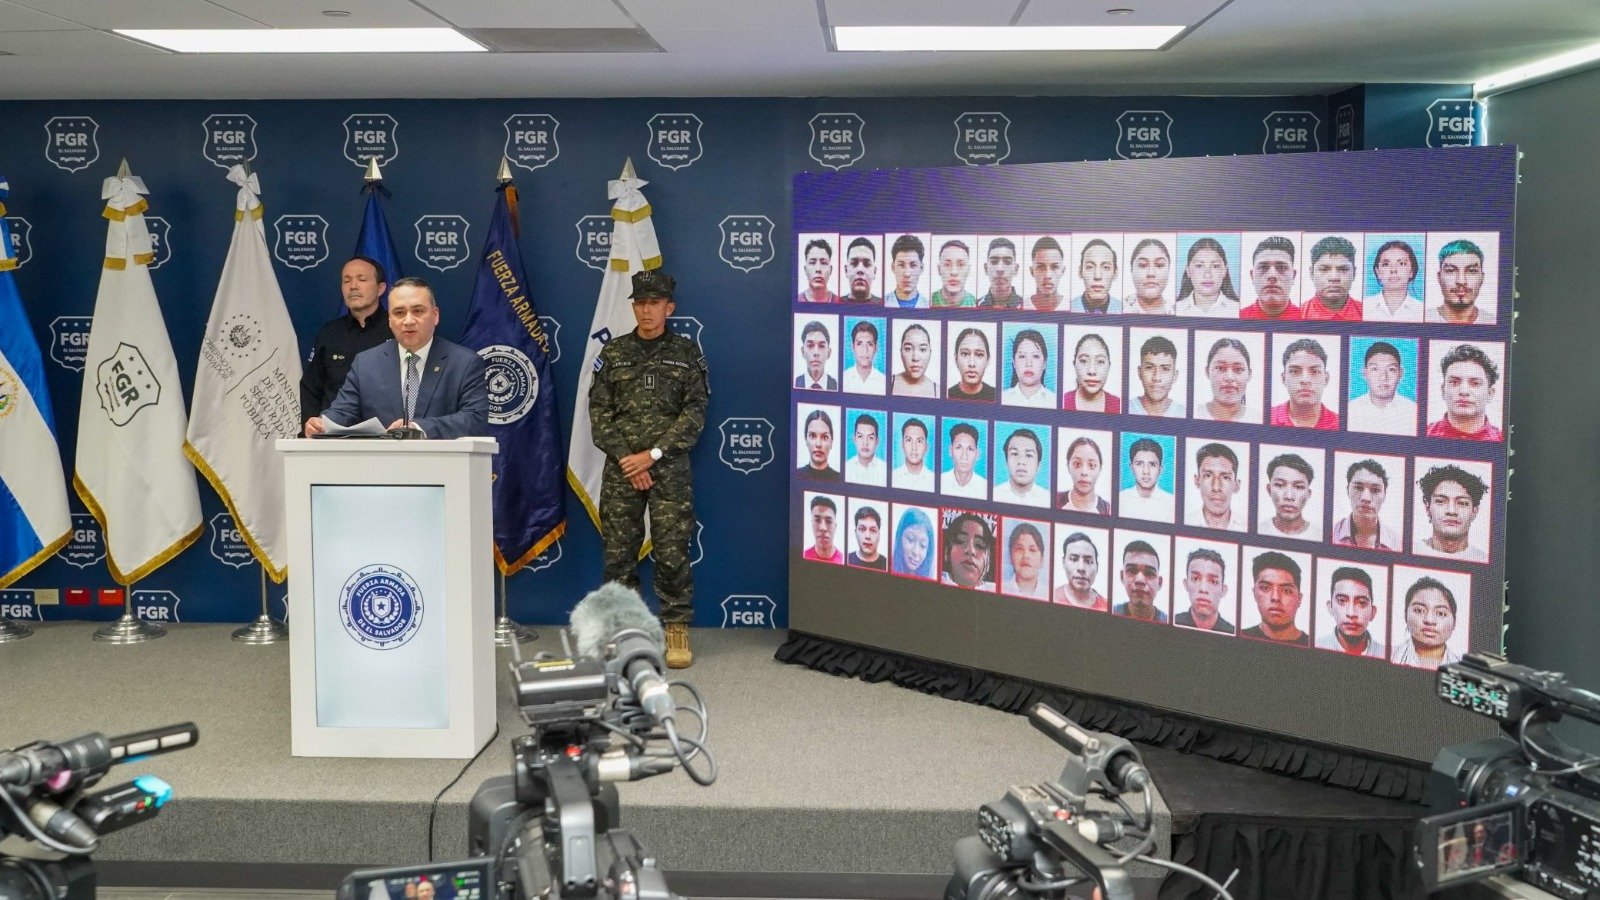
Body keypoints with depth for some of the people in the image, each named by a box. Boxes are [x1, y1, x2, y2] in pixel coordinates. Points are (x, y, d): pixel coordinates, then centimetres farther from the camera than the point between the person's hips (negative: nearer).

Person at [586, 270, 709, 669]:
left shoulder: (687, 353, 6)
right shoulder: (613, 352, 10)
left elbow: (695, 412, -1)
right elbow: (599, 411, 5)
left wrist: (653, 454, -10)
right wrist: (625, 458, -6)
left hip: (670, 468, -2)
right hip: (620, 468, 2)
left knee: (672, 550, -4)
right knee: (618, 550, 2)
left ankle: (677, 628, 5)